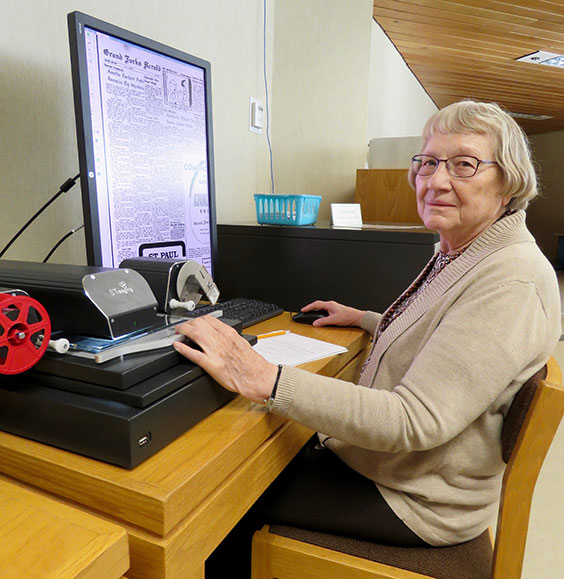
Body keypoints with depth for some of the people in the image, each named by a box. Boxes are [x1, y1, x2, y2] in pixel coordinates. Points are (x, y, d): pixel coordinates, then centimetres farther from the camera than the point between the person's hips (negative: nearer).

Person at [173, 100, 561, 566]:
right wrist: (362, 319, 23)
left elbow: (412, 421, -34)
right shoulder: (460, 255, 5)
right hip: (378, 453, 9)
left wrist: (262, 380, -42)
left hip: (418, 500, -8)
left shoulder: (510, 281, -27)